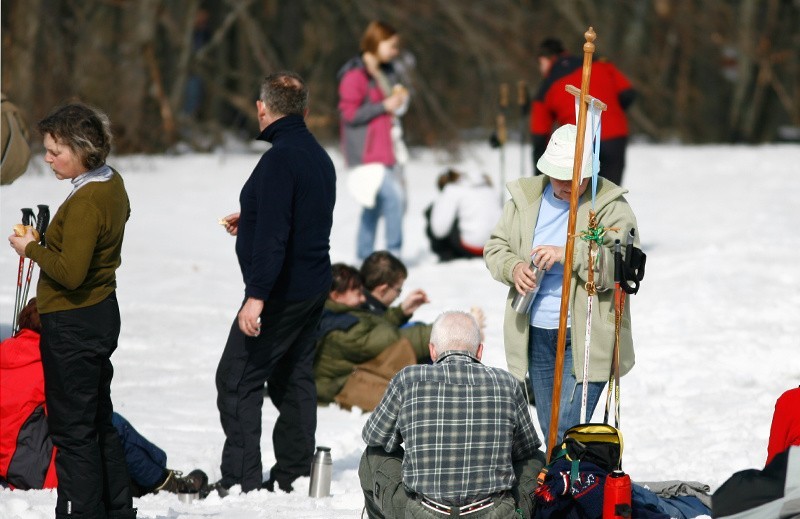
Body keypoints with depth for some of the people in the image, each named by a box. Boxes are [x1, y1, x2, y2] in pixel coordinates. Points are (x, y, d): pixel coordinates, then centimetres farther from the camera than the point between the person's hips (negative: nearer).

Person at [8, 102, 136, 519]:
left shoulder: (85, 201, -24)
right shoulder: (112, 184, 5)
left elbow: (70, 271, -28)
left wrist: (32, 249, -13)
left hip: (73, 327, -10)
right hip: (103, 313, 10)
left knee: (73, 429, -1)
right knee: (100, 421, 19)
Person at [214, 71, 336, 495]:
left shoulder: (281, 158, -19)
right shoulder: (318, 156, 12)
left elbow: (273, 234, -27)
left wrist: (257, 295, -29)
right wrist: (249, 222, 33)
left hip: (282, 290, -10)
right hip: (313, 286, 10)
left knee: (237, 380, -7)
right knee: (293, 379, 15)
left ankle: (240, 479, -10)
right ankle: (293, 473, 18)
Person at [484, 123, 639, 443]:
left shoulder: (611, 207, -7)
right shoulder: (525, 199, 8)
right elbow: (495, 247, 14)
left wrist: (569, 255, -28)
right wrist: (513, 267, -9)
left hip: (586, 338, -6)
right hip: (536, 335, 6)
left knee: (567, 431, -16)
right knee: (550, 433, 13)